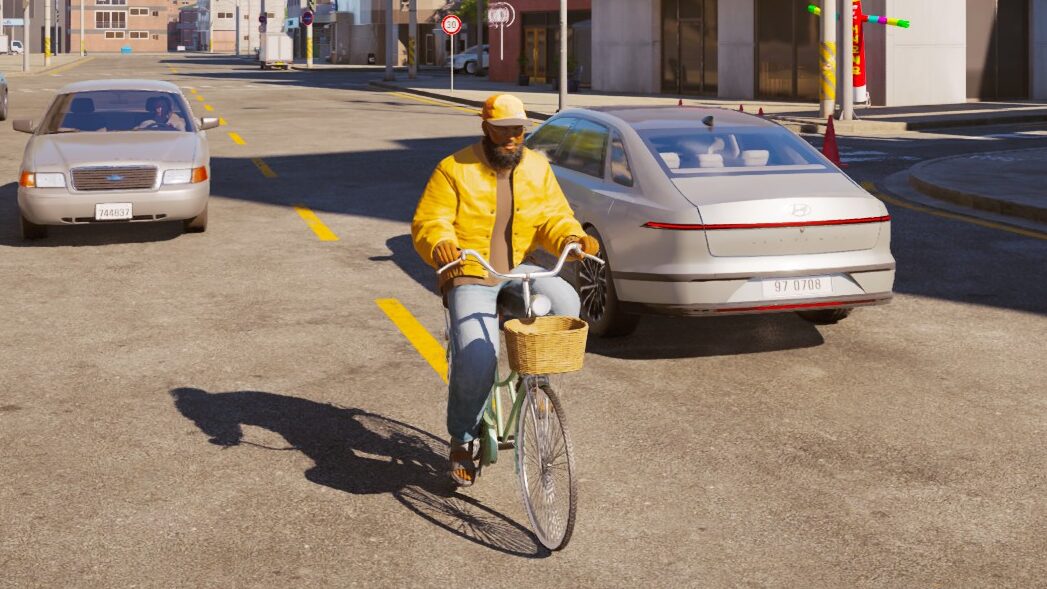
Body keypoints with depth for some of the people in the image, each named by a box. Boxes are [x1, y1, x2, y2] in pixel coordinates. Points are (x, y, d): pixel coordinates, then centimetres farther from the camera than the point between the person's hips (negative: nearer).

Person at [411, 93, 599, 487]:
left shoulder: (537, 168, 8)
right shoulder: (455, 170, -4)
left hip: (517, 271, 4)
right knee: (476, 359, -26)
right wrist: (440, 244, -32)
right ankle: (461, 442, -3)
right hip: (469, 277, -4)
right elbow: (428, 222, -8)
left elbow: (554, 217, 6)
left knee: (565, 303, -29)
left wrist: (573, 238, -18)